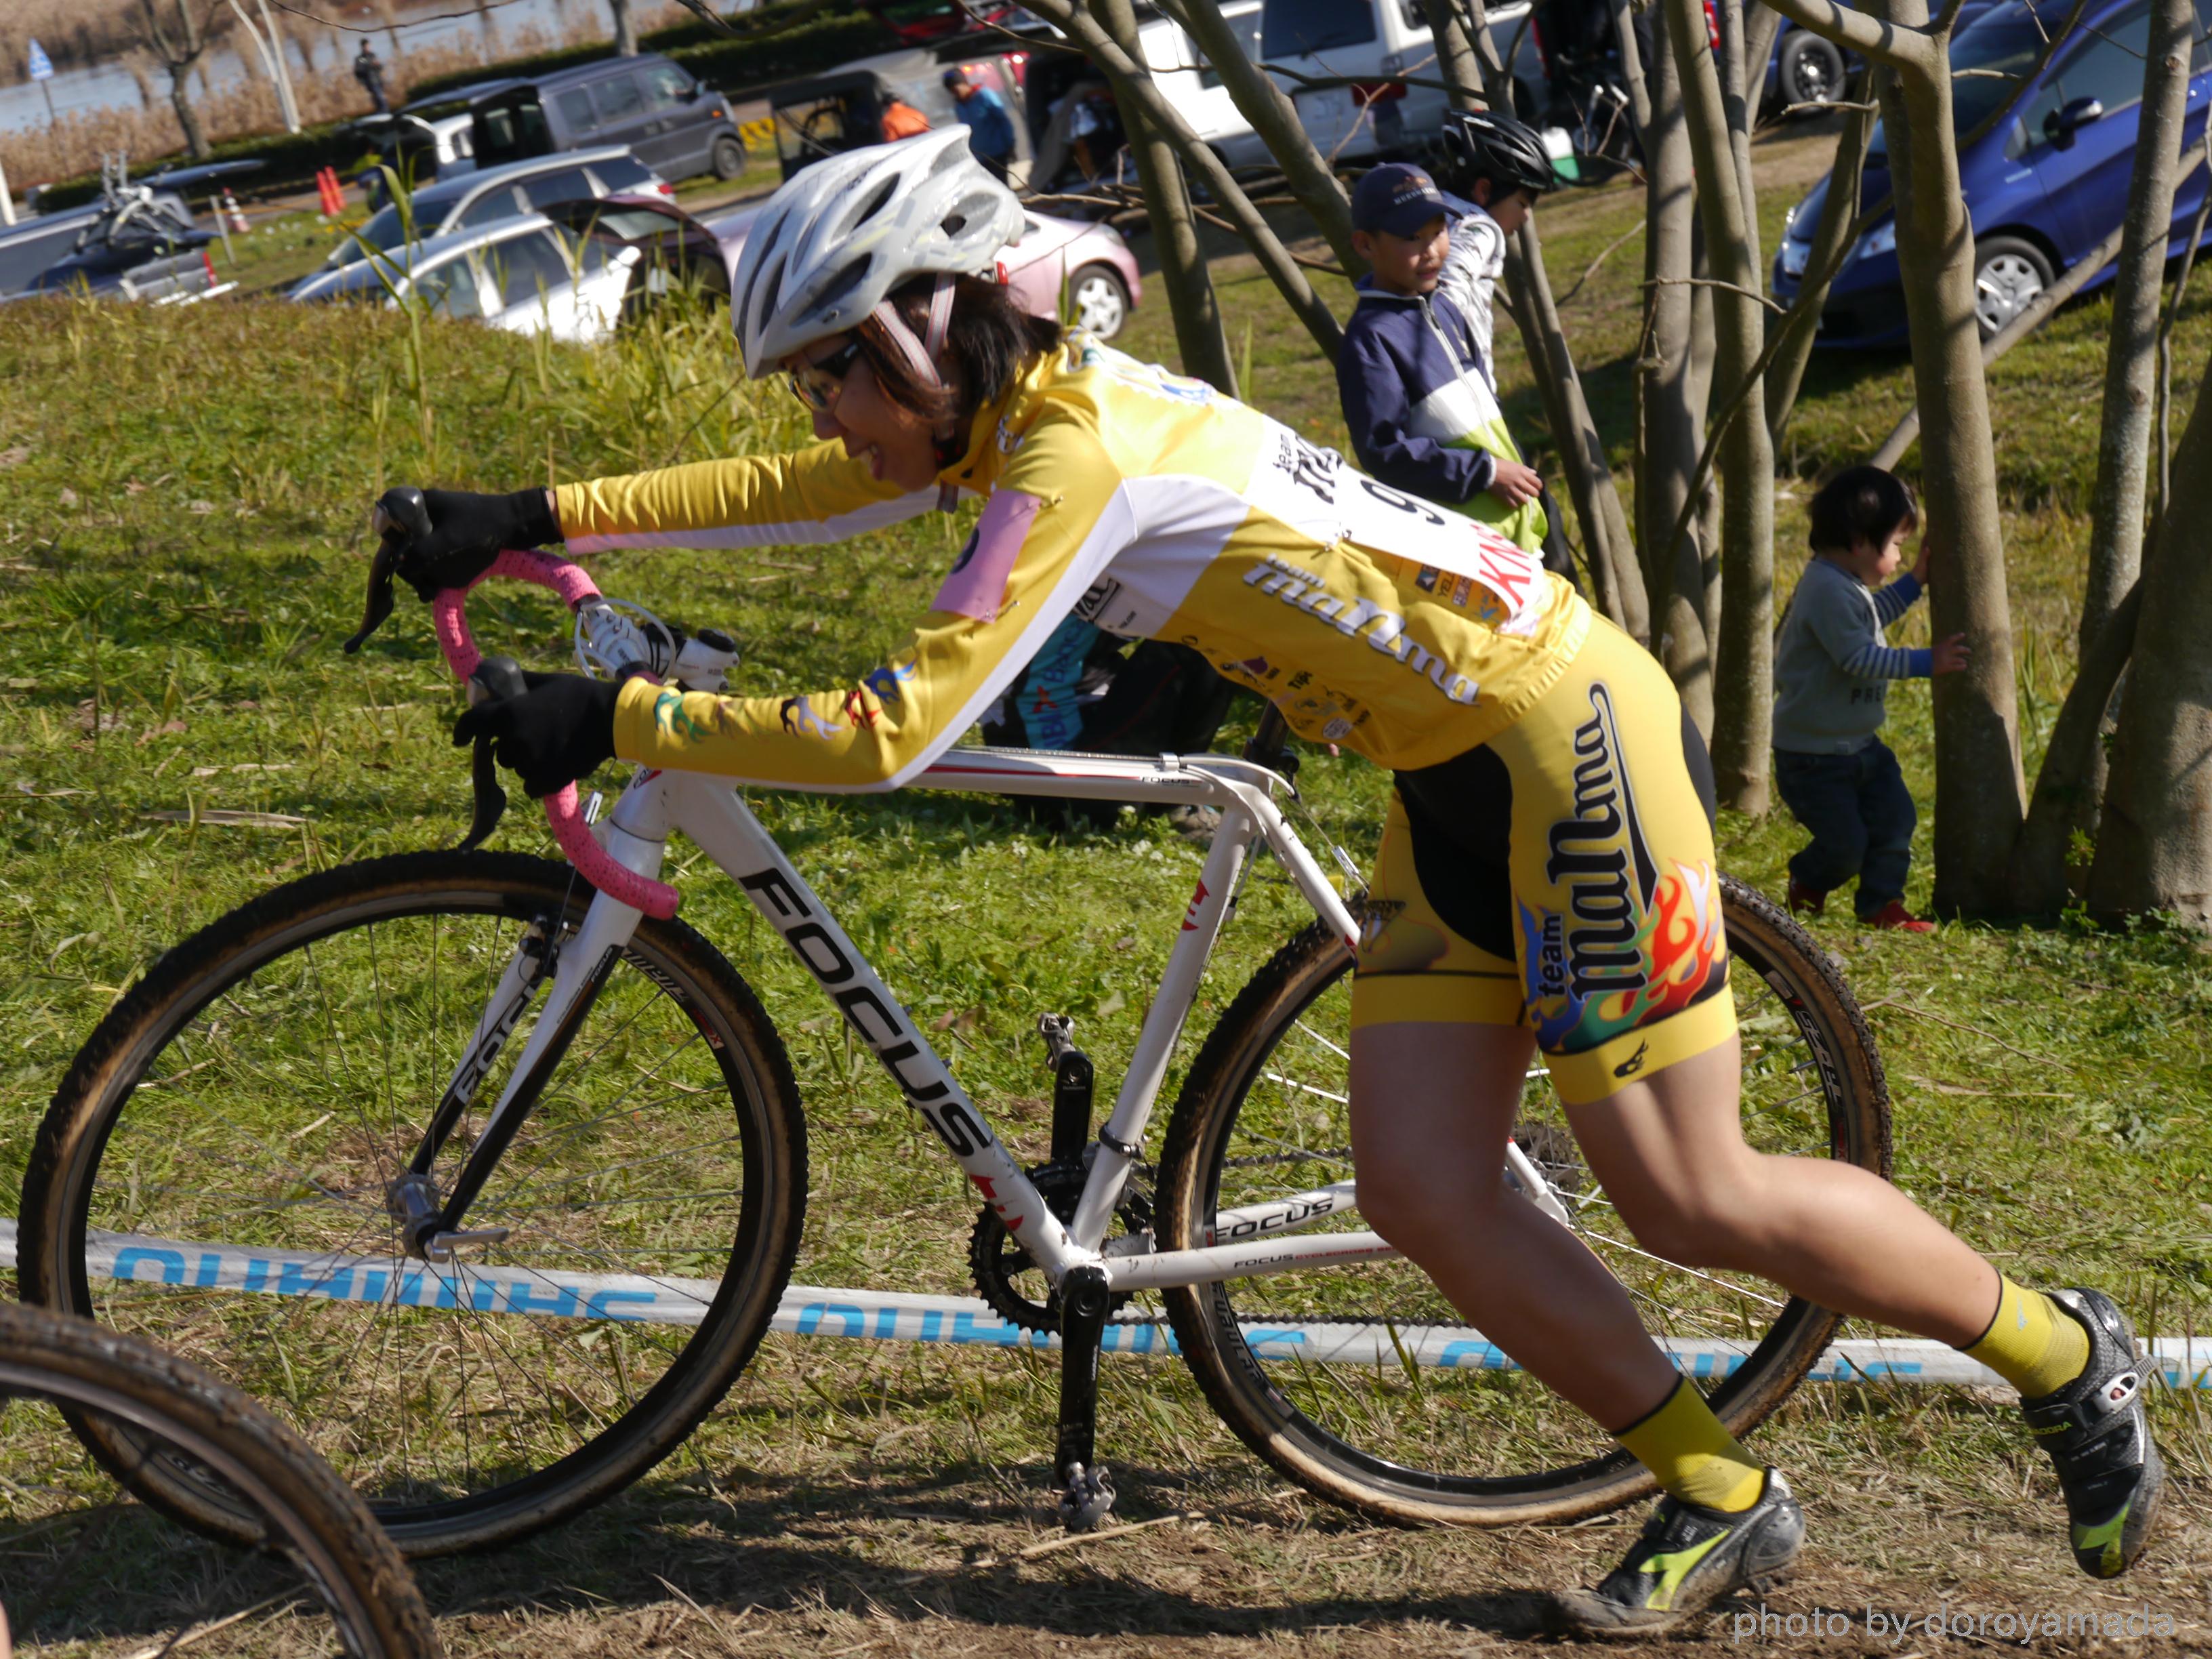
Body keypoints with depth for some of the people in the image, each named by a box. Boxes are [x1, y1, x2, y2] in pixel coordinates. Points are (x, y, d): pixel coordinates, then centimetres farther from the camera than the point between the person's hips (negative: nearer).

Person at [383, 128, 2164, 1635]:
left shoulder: (1074, 458, -23)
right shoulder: (1029, 403, 5)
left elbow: (890, 734, -26)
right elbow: (798, 493, 16)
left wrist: (615, 722, -20)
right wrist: (540, 520, 11)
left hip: (1565, 728, -9)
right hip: (1454, 769, 9)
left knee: (1689, 1198, -3)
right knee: (1422, 1194, 2)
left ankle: (2066, 1358, 19)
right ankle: (1721, 1499, 15)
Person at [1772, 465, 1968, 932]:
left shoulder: (1850, 584, 10)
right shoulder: (1828, 590, -25)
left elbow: (1871, 616, 32)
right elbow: (1858, 657, -29)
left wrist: (1915, 581, 24)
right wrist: (1925, 662, -23)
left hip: (1860, 744, 10)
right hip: (1815, 756, -10)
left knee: (1895, 817, 2)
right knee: (1845, 842, -4)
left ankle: (1882, 904, 13)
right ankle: (1807, 884, 26)